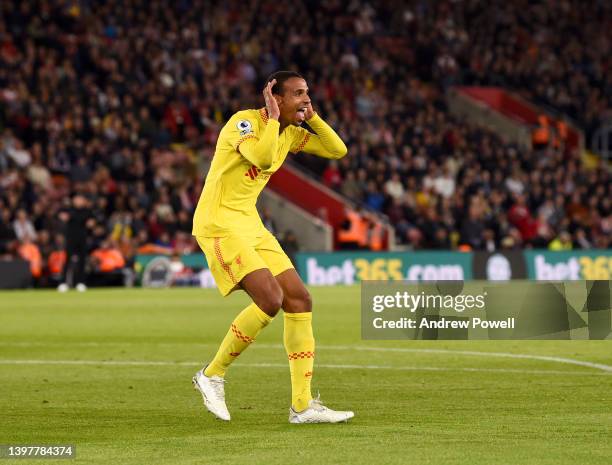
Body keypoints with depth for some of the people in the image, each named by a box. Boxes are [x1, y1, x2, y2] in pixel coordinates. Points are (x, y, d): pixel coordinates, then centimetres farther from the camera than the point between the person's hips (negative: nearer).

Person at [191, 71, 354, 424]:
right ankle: (213, 375, -5)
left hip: (251, 225, 9)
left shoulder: (290, 133, 10)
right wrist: (273, 116, -21)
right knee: (271, 298, -22)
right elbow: (263, 158, -34)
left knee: (299, 300, 1)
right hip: (219, 226, -9)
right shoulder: (244, 122, -15)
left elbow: (337, 150, 11)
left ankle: (303, 405, 4)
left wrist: (311, 116, 1)